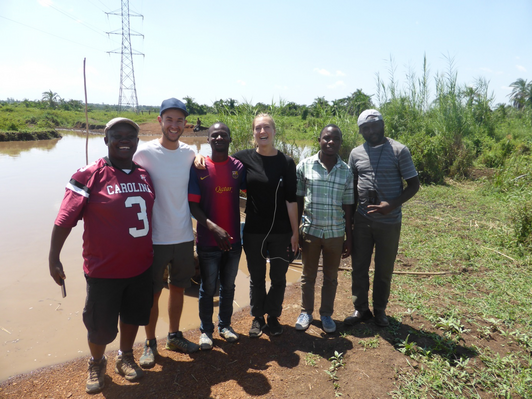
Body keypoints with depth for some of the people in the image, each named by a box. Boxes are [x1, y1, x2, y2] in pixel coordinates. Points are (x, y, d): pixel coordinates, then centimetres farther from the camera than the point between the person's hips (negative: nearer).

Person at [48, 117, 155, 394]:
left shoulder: (144, 175, 3)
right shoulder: (90, 175, -13)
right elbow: (65, 218, -13)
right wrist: (53, 257, -15)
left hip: (141, 267, 5)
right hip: (104, 270, -4)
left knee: (133, 315, 20)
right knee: (101, 324, 13)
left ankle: (126, 357, 46)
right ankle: (97, 363, 42)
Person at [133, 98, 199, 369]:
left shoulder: (189, 153, 2)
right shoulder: (144, 153, -11)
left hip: (184, 236, 4)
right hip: (154, 238, -4)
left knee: (178, 288, 17)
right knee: (152, 293, 9)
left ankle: (174, 336, 37)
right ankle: (150, 343, 30)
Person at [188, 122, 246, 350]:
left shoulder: (239, 167, -1)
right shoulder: (198, 168, -8)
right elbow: (192, 205, -11)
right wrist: (214, 228, -23)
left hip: (233, 240, 3)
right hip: (208, 241, -3)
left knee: (228, 286, 17)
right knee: (208, 288, 11)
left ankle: (225, 325, 37)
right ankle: (206, 330, 30)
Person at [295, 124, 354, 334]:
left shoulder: (346, 171, -1)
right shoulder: (305, 166, -6)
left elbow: (348, 207, 3)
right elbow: (298, 201, -2)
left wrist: (349, 238, 4)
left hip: (335, 233, 1)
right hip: (310, 231, -1)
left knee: (331, 277, 14)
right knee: (308, 275, 14)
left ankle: (326, 314, 33)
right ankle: (306, 312, 33)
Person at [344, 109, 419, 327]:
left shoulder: (399, 151, -6)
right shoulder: (356, 153, 4)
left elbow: (414, 184, -5)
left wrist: (392, 205, -20)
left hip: (389, 222, -3)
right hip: (362, 220, 3)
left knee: (384, 270, 10)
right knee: (359, 267, 10)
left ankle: (380, 309, 31)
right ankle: (361, 309, 28)